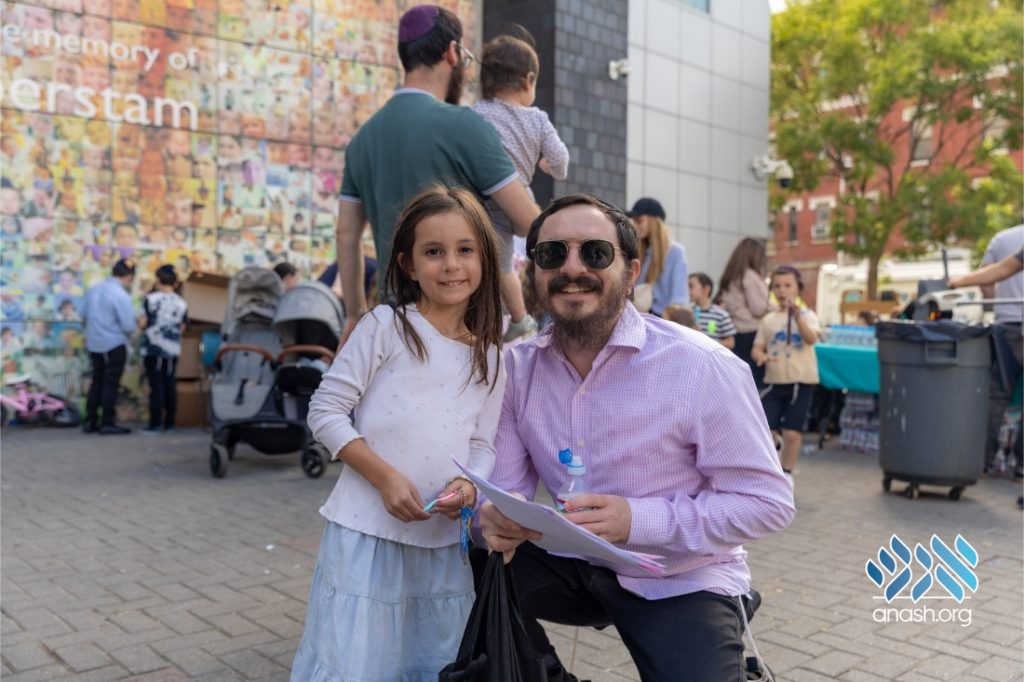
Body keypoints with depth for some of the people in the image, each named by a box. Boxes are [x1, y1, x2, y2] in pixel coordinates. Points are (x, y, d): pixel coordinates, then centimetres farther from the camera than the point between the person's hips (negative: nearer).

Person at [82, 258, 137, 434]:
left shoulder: (93, 289, 4)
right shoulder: (121, 295, -18)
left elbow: (84, 314, 13)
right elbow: (128, 325, -19)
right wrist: (131, 332, 2)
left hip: (94, 344, 7)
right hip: (114, 345, -7)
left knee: (97, 382, 16)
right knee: (111, 385, 1)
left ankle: (90, 422, 19)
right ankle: (108, 424, 5)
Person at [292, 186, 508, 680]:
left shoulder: (490, 357, 8)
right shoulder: (387, 326, -6)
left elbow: (482, 444, 11)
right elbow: (325, 410, -7)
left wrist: (468, 485, -11)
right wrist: (384, 477, -17)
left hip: (444, 538, 5)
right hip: (368, 530, -5)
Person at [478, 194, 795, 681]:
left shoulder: (703, 368, -19)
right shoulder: (517, 366, -4)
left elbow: (767, 501, -16)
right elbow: (506, 485, -1)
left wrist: (638, 520, -29)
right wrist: (496, 518, -27)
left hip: (682, 582, -3)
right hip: (573, 564, 4)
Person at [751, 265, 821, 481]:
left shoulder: (807, 314, -2)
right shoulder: (768, 319, 6)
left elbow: (811, 339, -21)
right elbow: (756, 348, 8)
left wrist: (798, 318, -36)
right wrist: (761, 356, -16)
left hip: (801, 382, -2)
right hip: (775, 382, 3)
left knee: (792, 432, 1)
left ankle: (786, 473, 19)